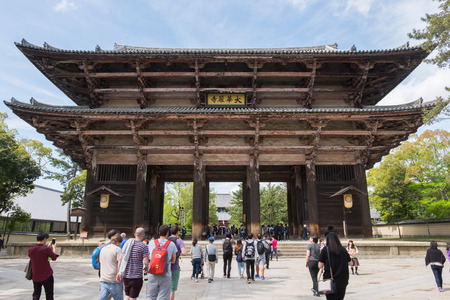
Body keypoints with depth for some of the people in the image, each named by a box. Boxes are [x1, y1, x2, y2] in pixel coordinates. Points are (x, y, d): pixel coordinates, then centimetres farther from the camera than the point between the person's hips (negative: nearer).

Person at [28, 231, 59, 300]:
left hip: (35, 277, 4)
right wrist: (54, 248, 10)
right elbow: (54, 257, -5)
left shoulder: (30, 249, -5)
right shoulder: (46, 249, -20)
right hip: (47, 276, -4)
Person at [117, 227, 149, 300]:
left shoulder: (127, 243, 6)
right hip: (137, 276, -5)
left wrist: (119, 272, 8)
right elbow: (145, 262, -15)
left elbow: (120, 259, 5)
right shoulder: (144, 246, -11)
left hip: (126, 275, 5)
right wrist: (147, 268, 6)